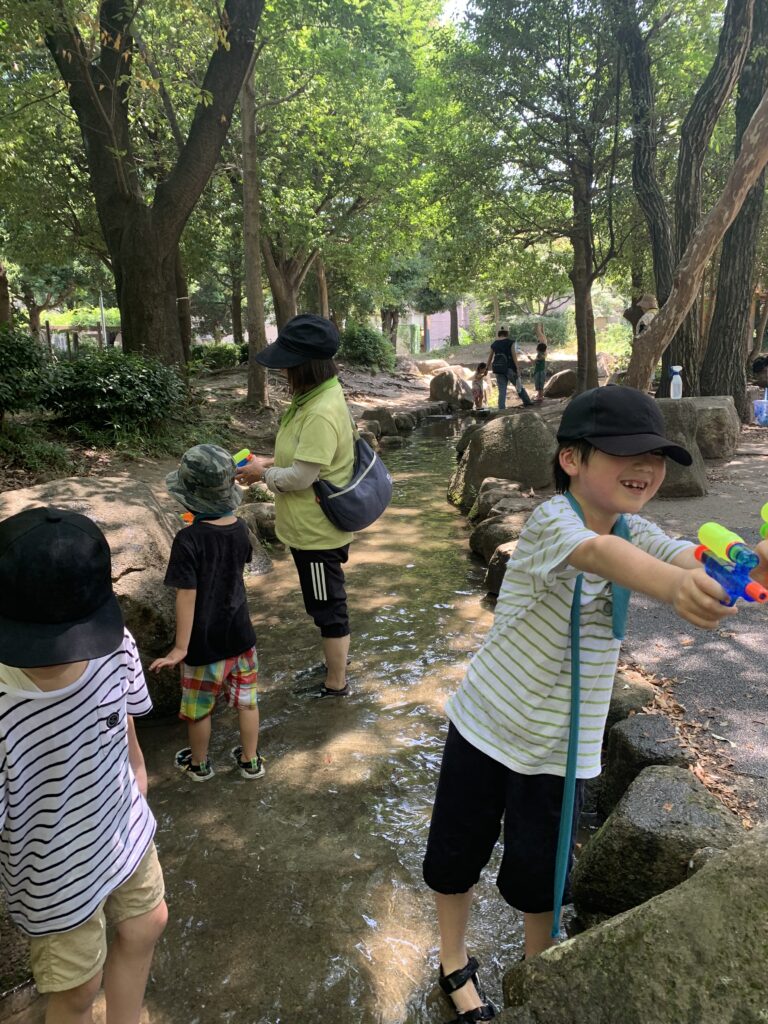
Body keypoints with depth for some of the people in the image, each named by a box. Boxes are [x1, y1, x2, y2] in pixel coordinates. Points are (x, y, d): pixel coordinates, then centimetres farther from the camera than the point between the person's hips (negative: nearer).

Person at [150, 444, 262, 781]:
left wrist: (180, 647, -17)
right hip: (240, 634, 5)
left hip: (205, 642, -5)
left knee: (198, 708, 18)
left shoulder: (188, 540, -24)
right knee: (246, 700, 18)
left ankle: (199, 764, 38)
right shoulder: (239, 528, -7)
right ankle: (250, 761, 34)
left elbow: (187, 596, -23)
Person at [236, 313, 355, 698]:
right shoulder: (316, 397, 3)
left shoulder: (322, 414, -29)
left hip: (316, 532, -10)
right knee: (327, 602, 25)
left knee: (328, 607, 8)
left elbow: (300, 477, -26)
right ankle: (336, 663, 45)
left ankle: (335, 683, 27)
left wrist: (263, 472, -10)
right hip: (316, 527, 10)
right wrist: (270, 463, 4)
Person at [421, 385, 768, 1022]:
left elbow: (694, 560, -27)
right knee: (459, 850, 16)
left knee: (540, 869, 17)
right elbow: (599, 553, -47)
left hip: (563, 742, 4)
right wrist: (675, 586, -66)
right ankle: (455, 962, 44)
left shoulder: (636, 534, -7)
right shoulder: (552, 519, -24)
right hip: (489, 723, -3)